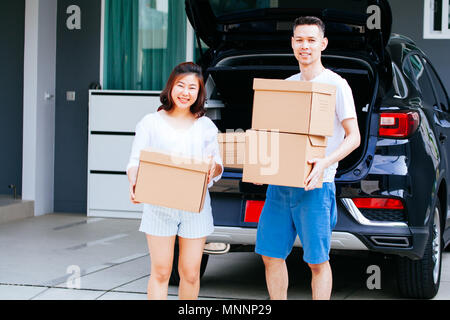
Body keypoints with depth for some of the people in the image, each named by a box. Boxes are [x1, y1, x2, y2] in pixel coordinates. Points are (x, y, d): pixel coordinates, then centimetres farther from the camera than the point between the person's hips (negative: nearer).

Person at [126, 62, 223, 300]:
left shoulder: (206, 126, 11)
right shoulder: (151, 123, 6)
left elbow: (218, 169, 11)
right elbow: (135, 162, 2)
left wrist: (213, 167, -14)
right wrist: (134, 183, -19)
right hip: (160, 204, -2)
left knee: (190, 273, 3)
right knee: (160, 272, -3)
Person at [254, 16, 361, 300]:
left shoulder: (335, 84, -3)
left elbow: (354, 137, -7)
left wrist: (324, 163, -22)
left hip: (316, 185, -6)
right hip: (279, 182, 6)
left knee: (317, 261, -1)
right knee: (271, 254, 8)